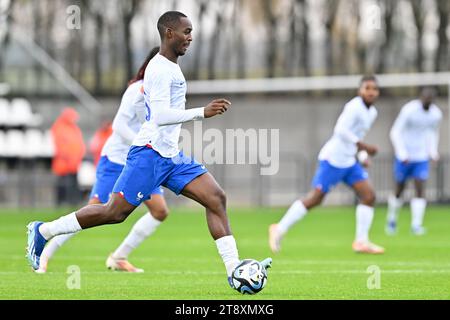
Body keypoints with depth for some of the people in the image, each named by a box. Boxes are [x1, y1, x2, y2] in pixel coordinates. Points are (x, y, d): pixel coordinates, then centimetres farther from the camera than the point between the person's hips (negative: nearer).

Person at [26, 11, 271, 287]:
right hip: (150, 153, -9)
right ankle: (43, 231, 10)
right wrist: (202, 112, -29)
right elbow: (160, 116, -25)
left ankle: (234, 271, -10)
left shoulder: (171, 67, 17)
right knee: (115, 212, -5)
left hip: (172, 156, 9)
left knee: (217, 198, -5)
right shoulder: (160, 69, -15)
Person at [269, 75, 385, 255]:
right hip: (333, 159, -9)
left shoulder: (372, 112, 13)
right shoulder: (354, 107, -16)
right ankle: (279, 229, 6)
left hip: (349, 161, 9)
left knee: (369, 196, -2)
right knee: (315, 198, -6)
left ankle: (361, 241, 3)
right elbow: (341, 130, -27)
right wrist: (363, 146, -27)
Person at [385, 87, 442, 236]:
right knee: (399, 191, 7)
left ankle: (416, 225, -9)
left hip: (422, 158, 3)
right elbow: (395, 132, -16)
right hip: (404, 157, -3)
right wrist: (402, 154, -22)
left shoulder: (436, 114, -4)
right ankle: (391, 219, 31)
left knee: (420, 190, -12)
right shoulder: (409, 110, -19)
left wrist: (433, 151, 4)